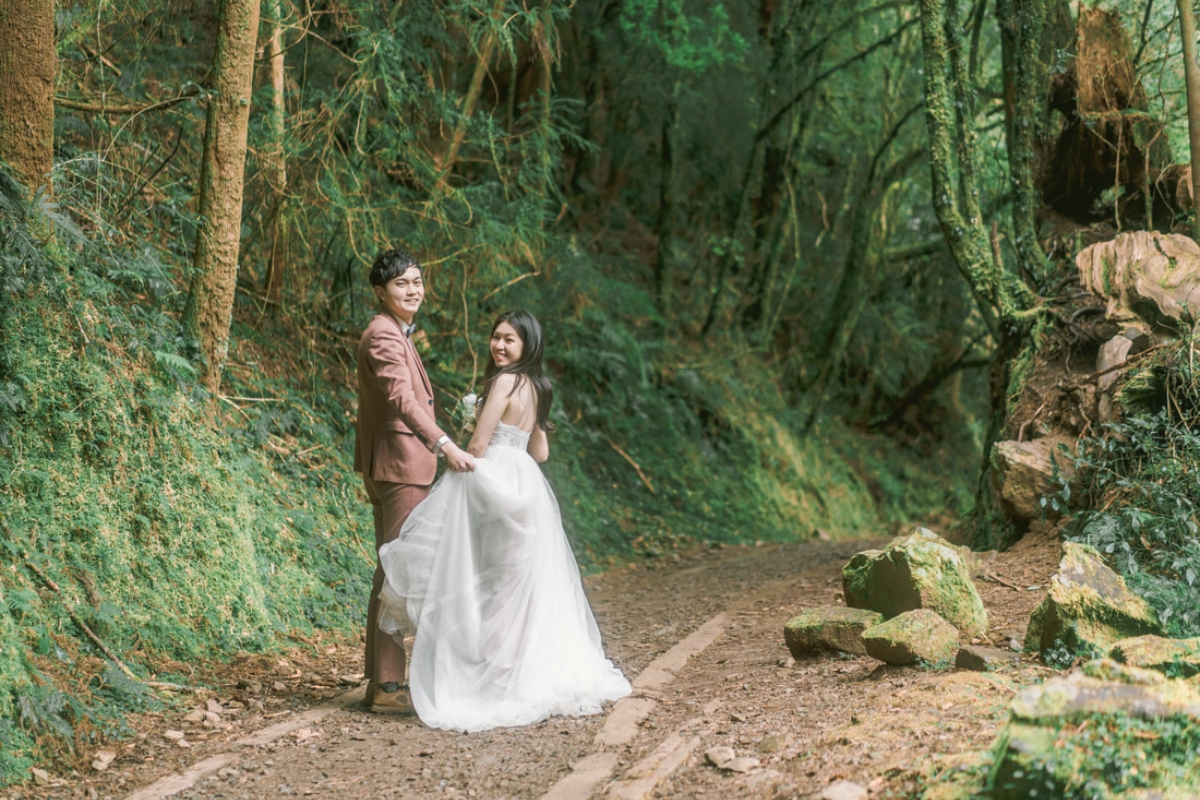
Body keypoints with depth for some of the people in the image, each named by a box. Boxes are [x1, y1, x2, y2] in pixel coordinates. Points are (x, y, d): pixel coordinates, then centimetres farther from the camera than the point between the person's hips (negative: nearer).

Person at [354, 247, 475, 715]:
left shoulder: (397, 335, 20)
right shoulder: (383, 335, -14)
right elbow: (402, 398, -28)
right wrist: (445, 445, -38)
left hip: (396, 467, 11)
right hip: (399, 464, -11)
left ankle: (380, 680, 18)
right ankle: (387, 687, -9)